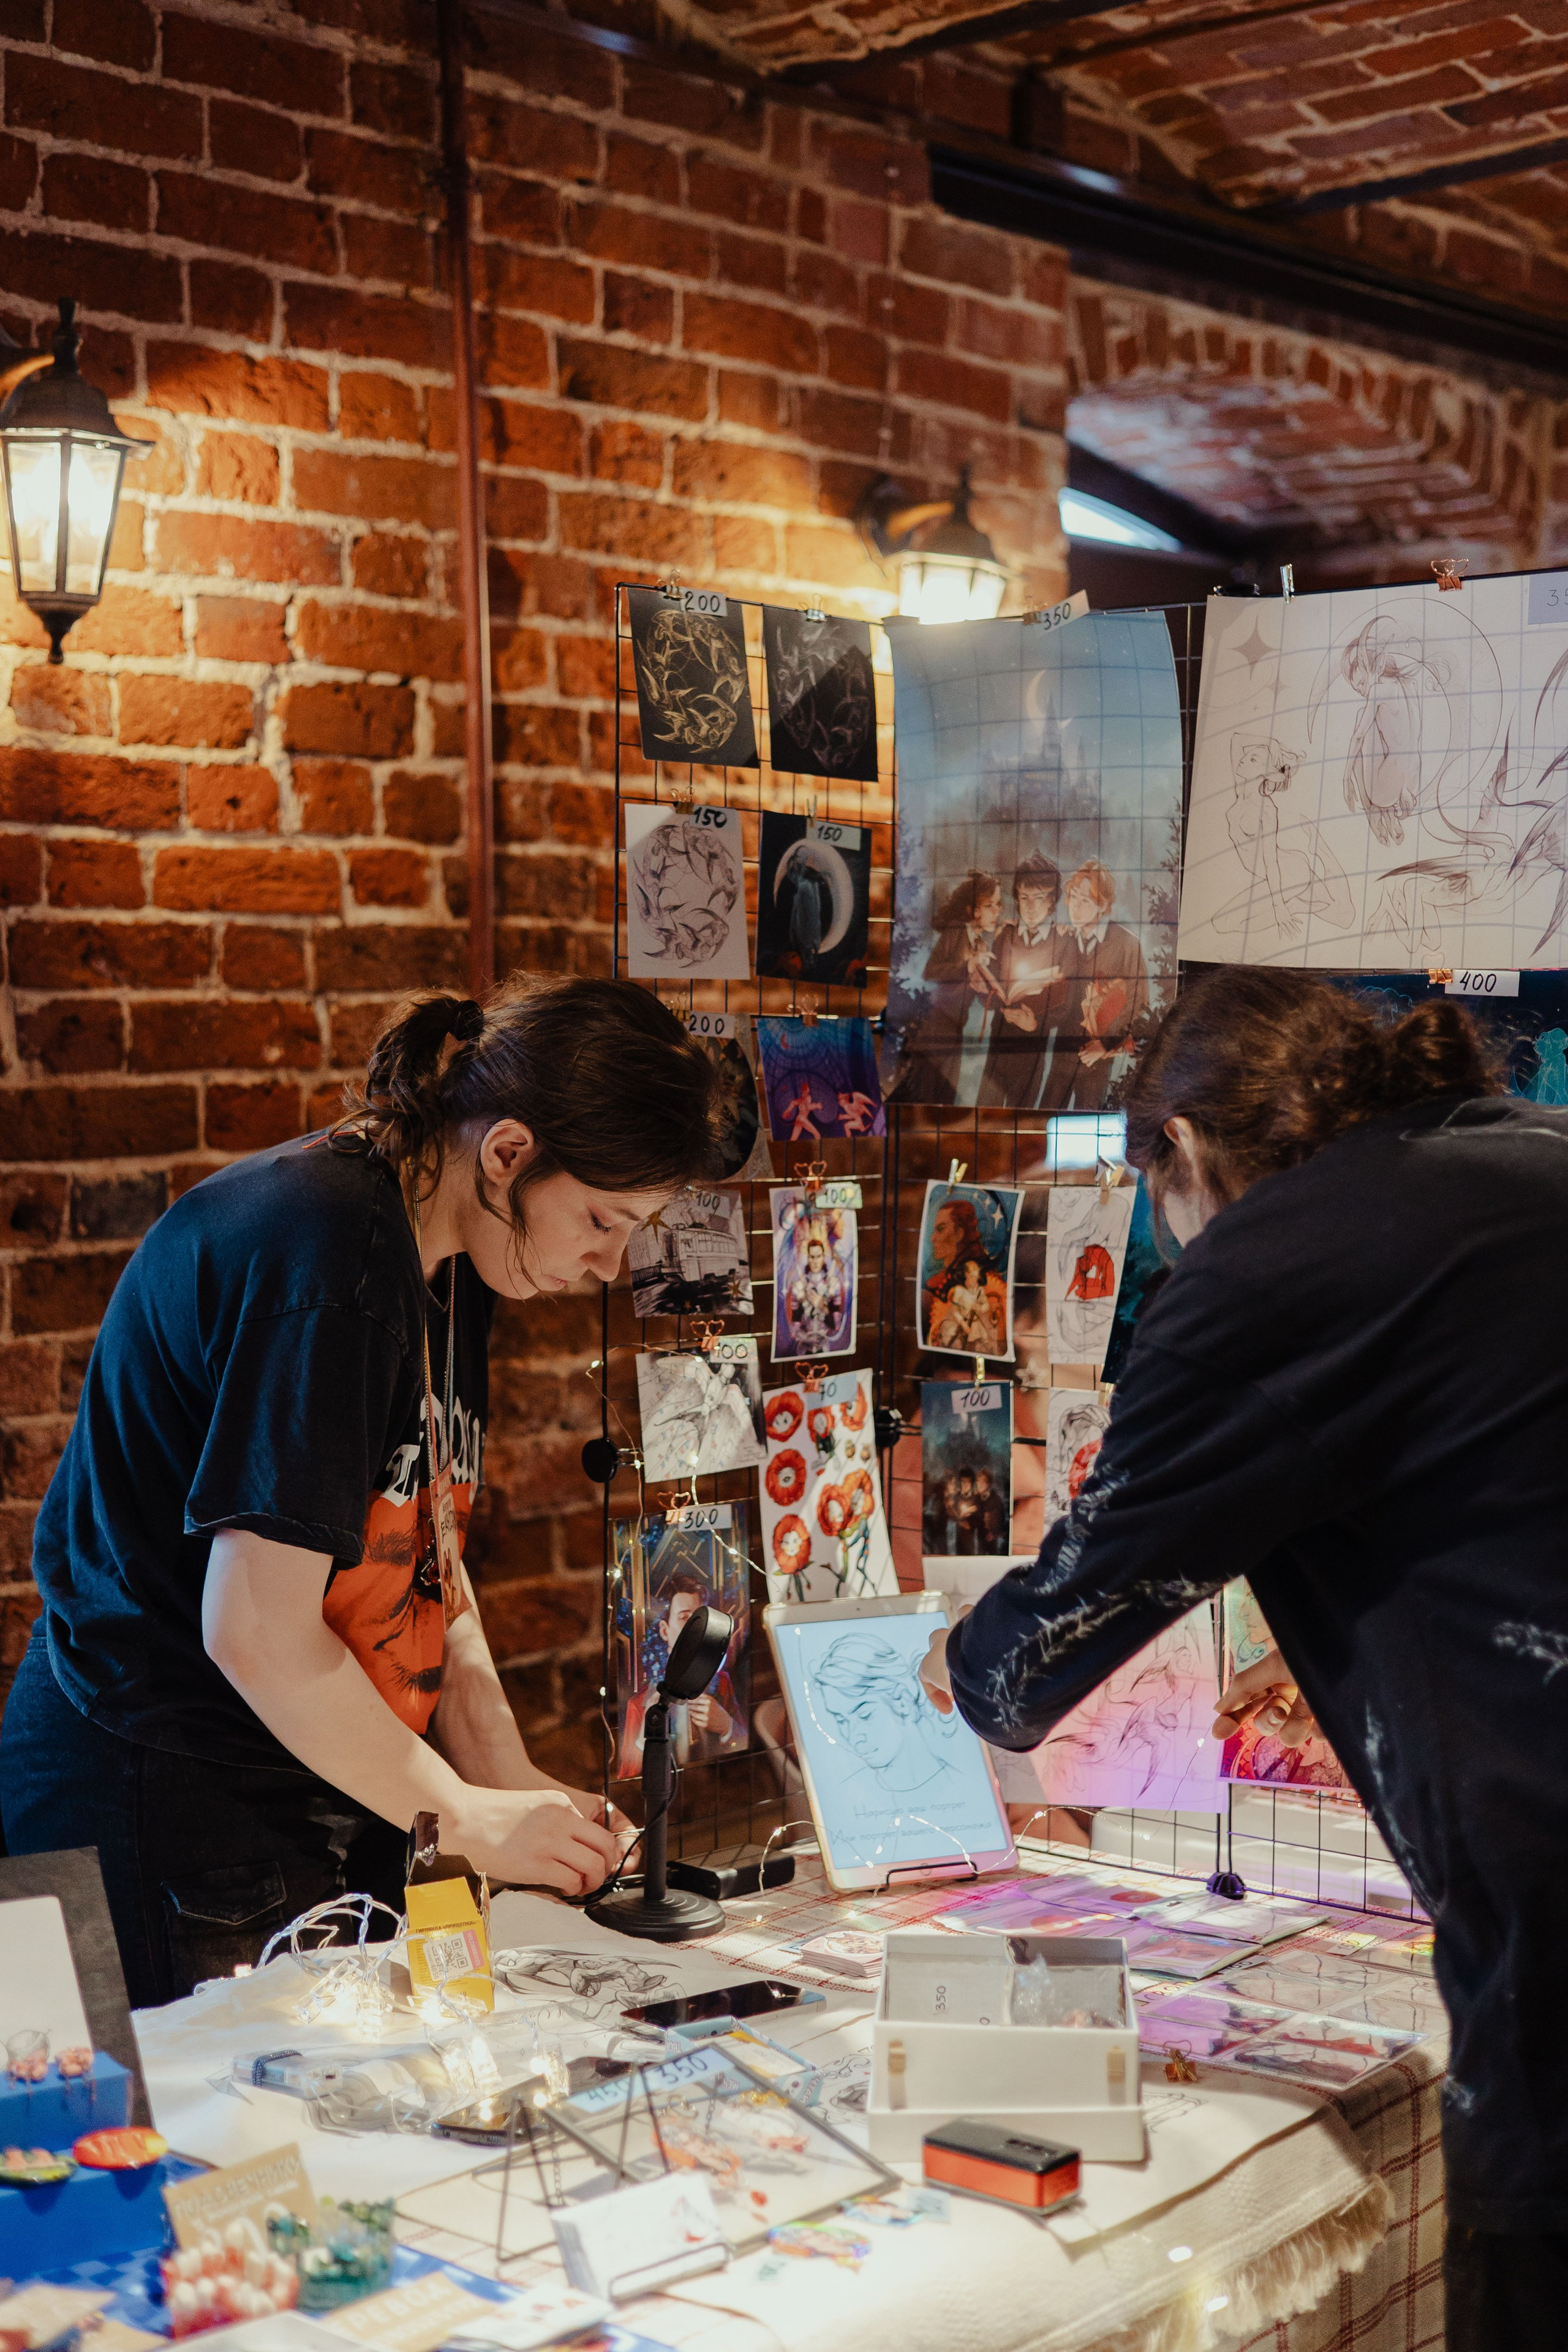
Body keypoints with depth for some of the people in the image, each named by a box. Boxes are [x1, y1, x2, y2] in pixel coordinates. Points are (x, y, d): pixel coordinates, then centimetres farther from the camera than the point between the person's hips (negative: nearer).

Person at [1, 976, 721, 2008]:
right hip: (172, 1818, -9)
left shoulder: (443, 1263, 8)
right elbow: (258, 1632, -24)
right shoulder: (326, 1252, -22)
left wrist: (505, 1777, 0)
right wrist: (464, 1818, -14)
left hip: (327, 1798, 9)